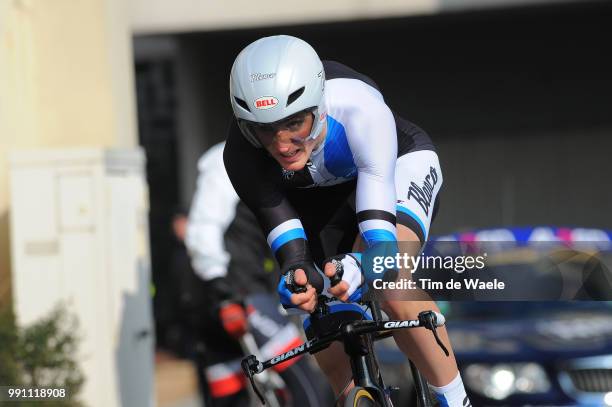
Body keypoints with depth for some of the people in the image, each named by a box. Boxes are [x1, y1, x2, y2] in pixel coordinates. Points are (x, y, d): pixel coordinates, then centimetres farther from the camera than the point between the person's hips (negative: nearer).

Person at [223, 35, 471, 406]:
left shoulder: (358, 107, -42)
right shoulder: (242, 154, -32)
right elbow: (281, 226, -32)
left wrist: (363, 263, -71)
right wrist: (296, 278, -56)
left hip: (396, 167, -4)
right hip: (320, 197, 4)